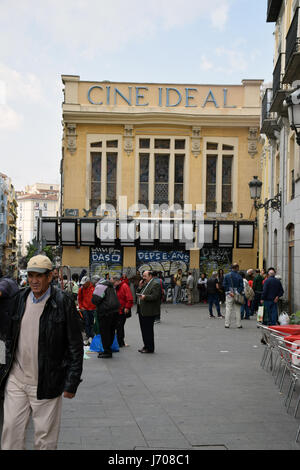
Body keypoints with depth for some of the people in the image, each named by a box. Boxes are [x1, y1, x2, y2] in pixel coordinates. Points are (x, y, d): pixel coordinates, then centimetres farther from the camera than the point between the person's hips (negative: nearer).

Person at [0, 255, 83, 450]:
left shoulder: (63, 302, -9)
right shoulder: (19, 298, 4)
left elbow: (75, 346, -7)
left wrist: (72, 382, -8)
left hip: (46, 383, -4)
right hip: (16, 380, 4)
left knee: (45, 437, 7)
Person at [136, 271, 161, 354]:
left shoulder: (155, 284, -10)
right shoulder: (144, 284, 19)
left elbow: (154, 297, -20)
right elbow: (138, 294, 20)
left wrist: (145, 297, -30)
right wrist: (140, 287, 6)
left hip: (149, 312, -9)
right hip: (141, 311, 9)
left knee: (148, 330, -5)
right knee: (144, 329, 14)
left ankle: (150, 348, 3)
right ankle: (146, 346, 24)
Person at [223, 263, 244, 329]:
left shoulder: (226, 275, 0)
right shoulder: (239, 276, -5)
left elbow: (225, 285, -2)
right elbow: (241, 286, -9)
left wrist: (229, 292, -3)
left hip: (229, 295, 1)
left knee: (228, 309, 6)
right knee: (237, 310, 6)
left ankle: (227, 324, 5)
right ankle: (238, 324, 8)